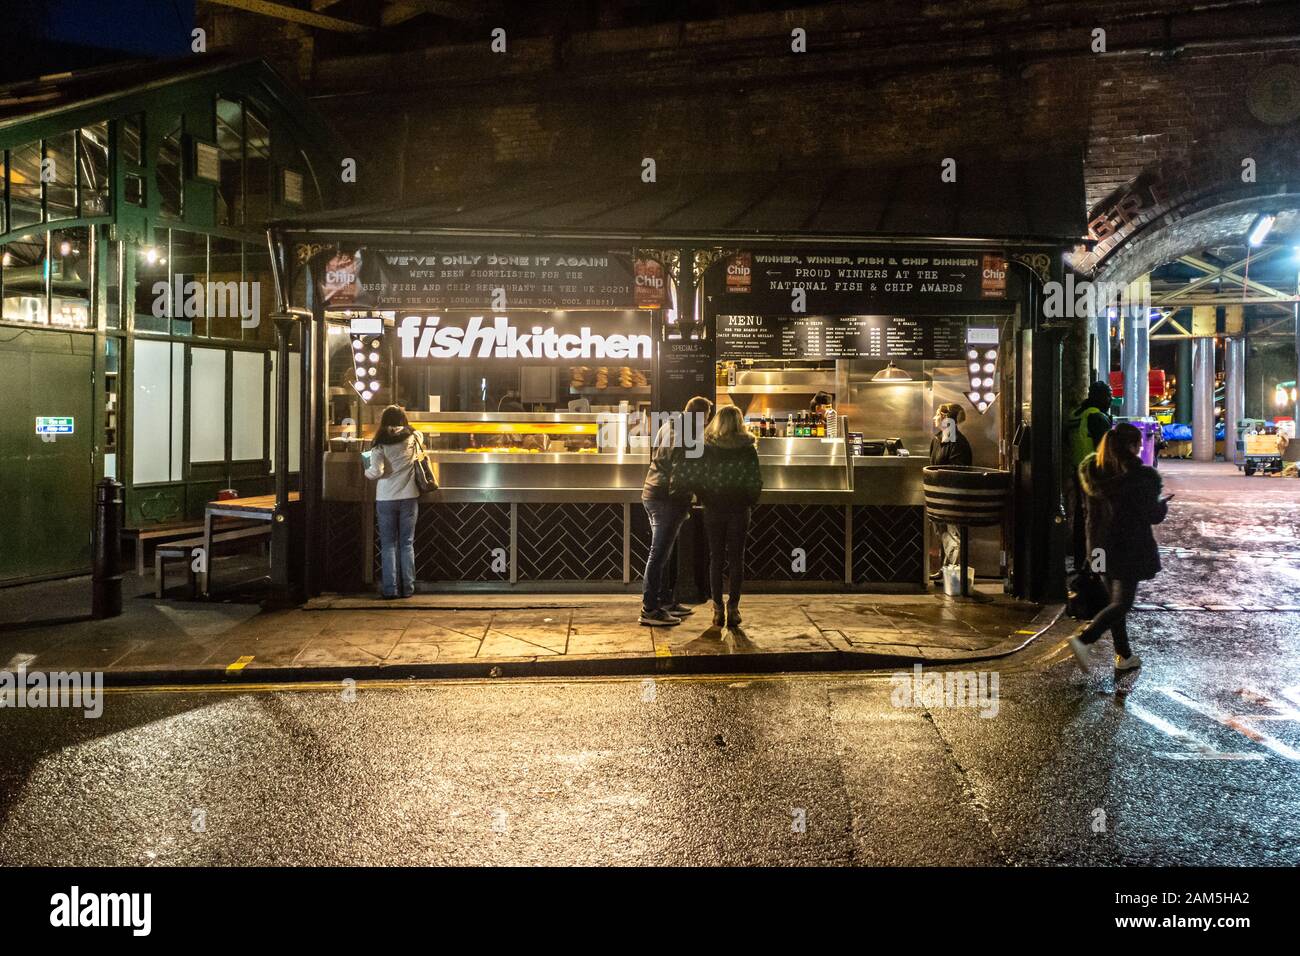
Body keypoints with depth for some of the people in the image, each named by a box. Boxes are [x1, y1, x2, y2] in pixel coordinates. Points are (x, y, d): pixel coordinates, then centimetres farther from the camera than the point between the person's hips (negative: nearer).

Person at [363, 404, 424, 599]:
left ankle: (390, 589, 5)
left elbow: (377, 471, -16)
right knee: (407, 544, 8)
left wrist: (366, 472, 4)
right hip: (409, 497, 2)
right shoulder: (414, 438, 1)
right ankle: (407, 588, 8)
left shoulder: (380, 444, -7)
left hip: (386, 499, -2)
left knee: (388, 545, 6)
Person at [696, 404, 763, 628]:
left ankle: (718, 610, 6)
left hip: (714, 509, 0)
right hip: (739, 510, 0)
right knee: (736, 559, 6)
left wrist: (704, 500, 9)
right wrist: (748, 501, 11)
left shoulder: (706, 448, -5)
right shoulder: (748, 449, -5)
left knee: (716, 559, 7)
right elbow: (756, 482, -4)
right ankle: (733, 608, 4)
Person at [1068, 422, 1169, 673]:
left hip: (1101, 546, 6)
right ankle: (1083, 638, -16)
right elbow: (1153, 515, -9)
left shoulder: (1092, 472, 1)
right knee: (1122, 602, 1)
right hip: (1129, 548, -6)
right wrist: (1163, 504, 11)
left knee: (1115, 599, 17)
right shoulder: (1142, 477, -16)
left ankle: (1124, 655, 22)